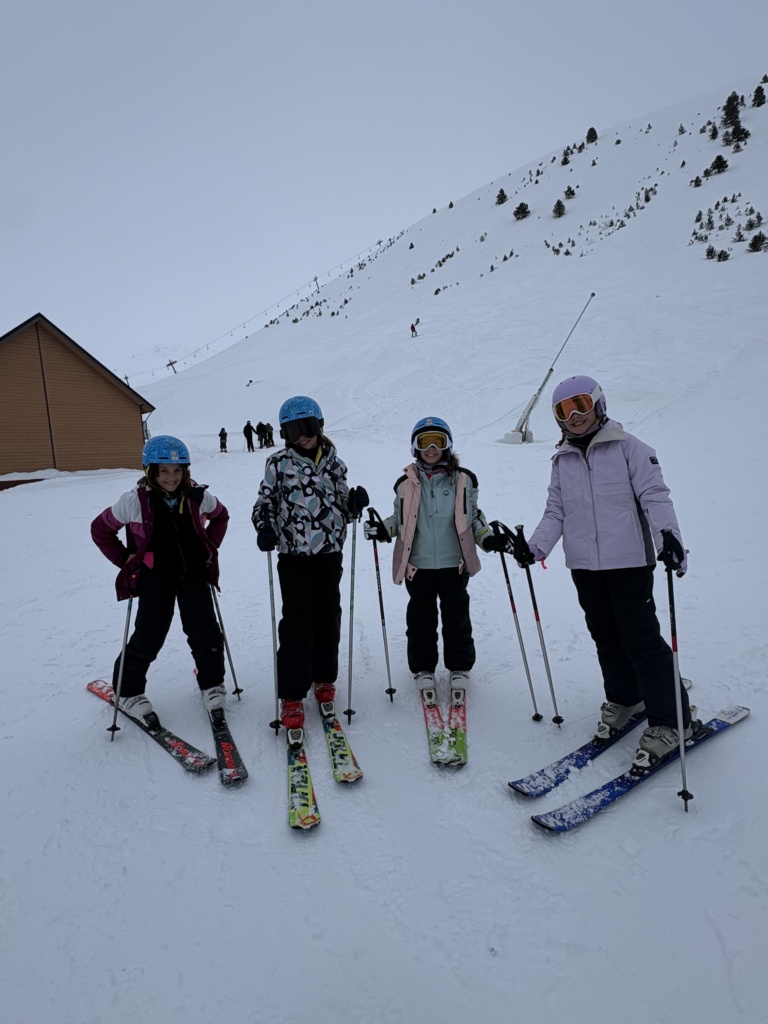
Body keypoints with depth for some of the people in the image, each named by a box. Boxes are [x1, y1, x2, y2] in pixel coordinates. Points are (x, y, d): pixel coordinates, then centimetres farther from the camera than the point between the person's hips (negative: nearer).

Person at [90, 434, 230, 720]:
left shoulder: (198, 496, -8)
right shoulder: (135, 500, -15)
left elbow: (220, 516, 13)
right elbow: (100, 529, -1)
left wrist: (210, 548, 4)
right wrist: (125, 560, -4)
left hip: (194, 574, 2)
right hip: (155, 578, -2)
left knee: (205, 634, 0)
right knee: (148, 639, 1)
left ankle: (212, 683, 25)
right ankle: (127, 690, 27)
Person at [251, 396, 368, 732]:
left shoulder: (334, 463, 7)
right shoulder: (279, 463, -1)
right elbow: (265, 502, 4)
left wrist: (355, 503, -8)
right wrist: (264, 529, -14)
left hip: (330, 553, 3)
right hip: (294, 555, -3)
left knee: (328, 617, 12)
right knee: (297, 623, -3)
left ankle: (324, 678, 32)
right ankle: (292, 696, 6)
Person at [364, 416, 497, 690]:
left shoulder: (463, 479, 1)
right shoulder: (406, 483, 1)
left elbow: (473, 517, 10)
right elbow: (401, 520, 12)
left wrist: (487, 537, -5)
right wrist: (383, 529, -6)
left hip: (454, 562, 0)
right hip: (418, 563, 0)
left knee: (456, 615, 11)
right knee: (421, 617, 10)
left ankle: (460, 666, 28)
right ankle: (423, 667, 27)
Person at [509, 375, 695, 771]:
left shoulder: (628, 447, -4)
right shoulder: (562, 460, 11)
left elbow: (654, 494, -12)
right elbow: (555, 513, 12)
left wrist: (669, 534, -28)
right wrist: (535, 547, -1)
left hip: (629, 560, -5)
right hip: (584, 564, 5)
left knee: (640, 638, -3)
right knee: (606, 637, 15)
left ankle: (670, 721, 11)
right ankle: (624, 699, 35)